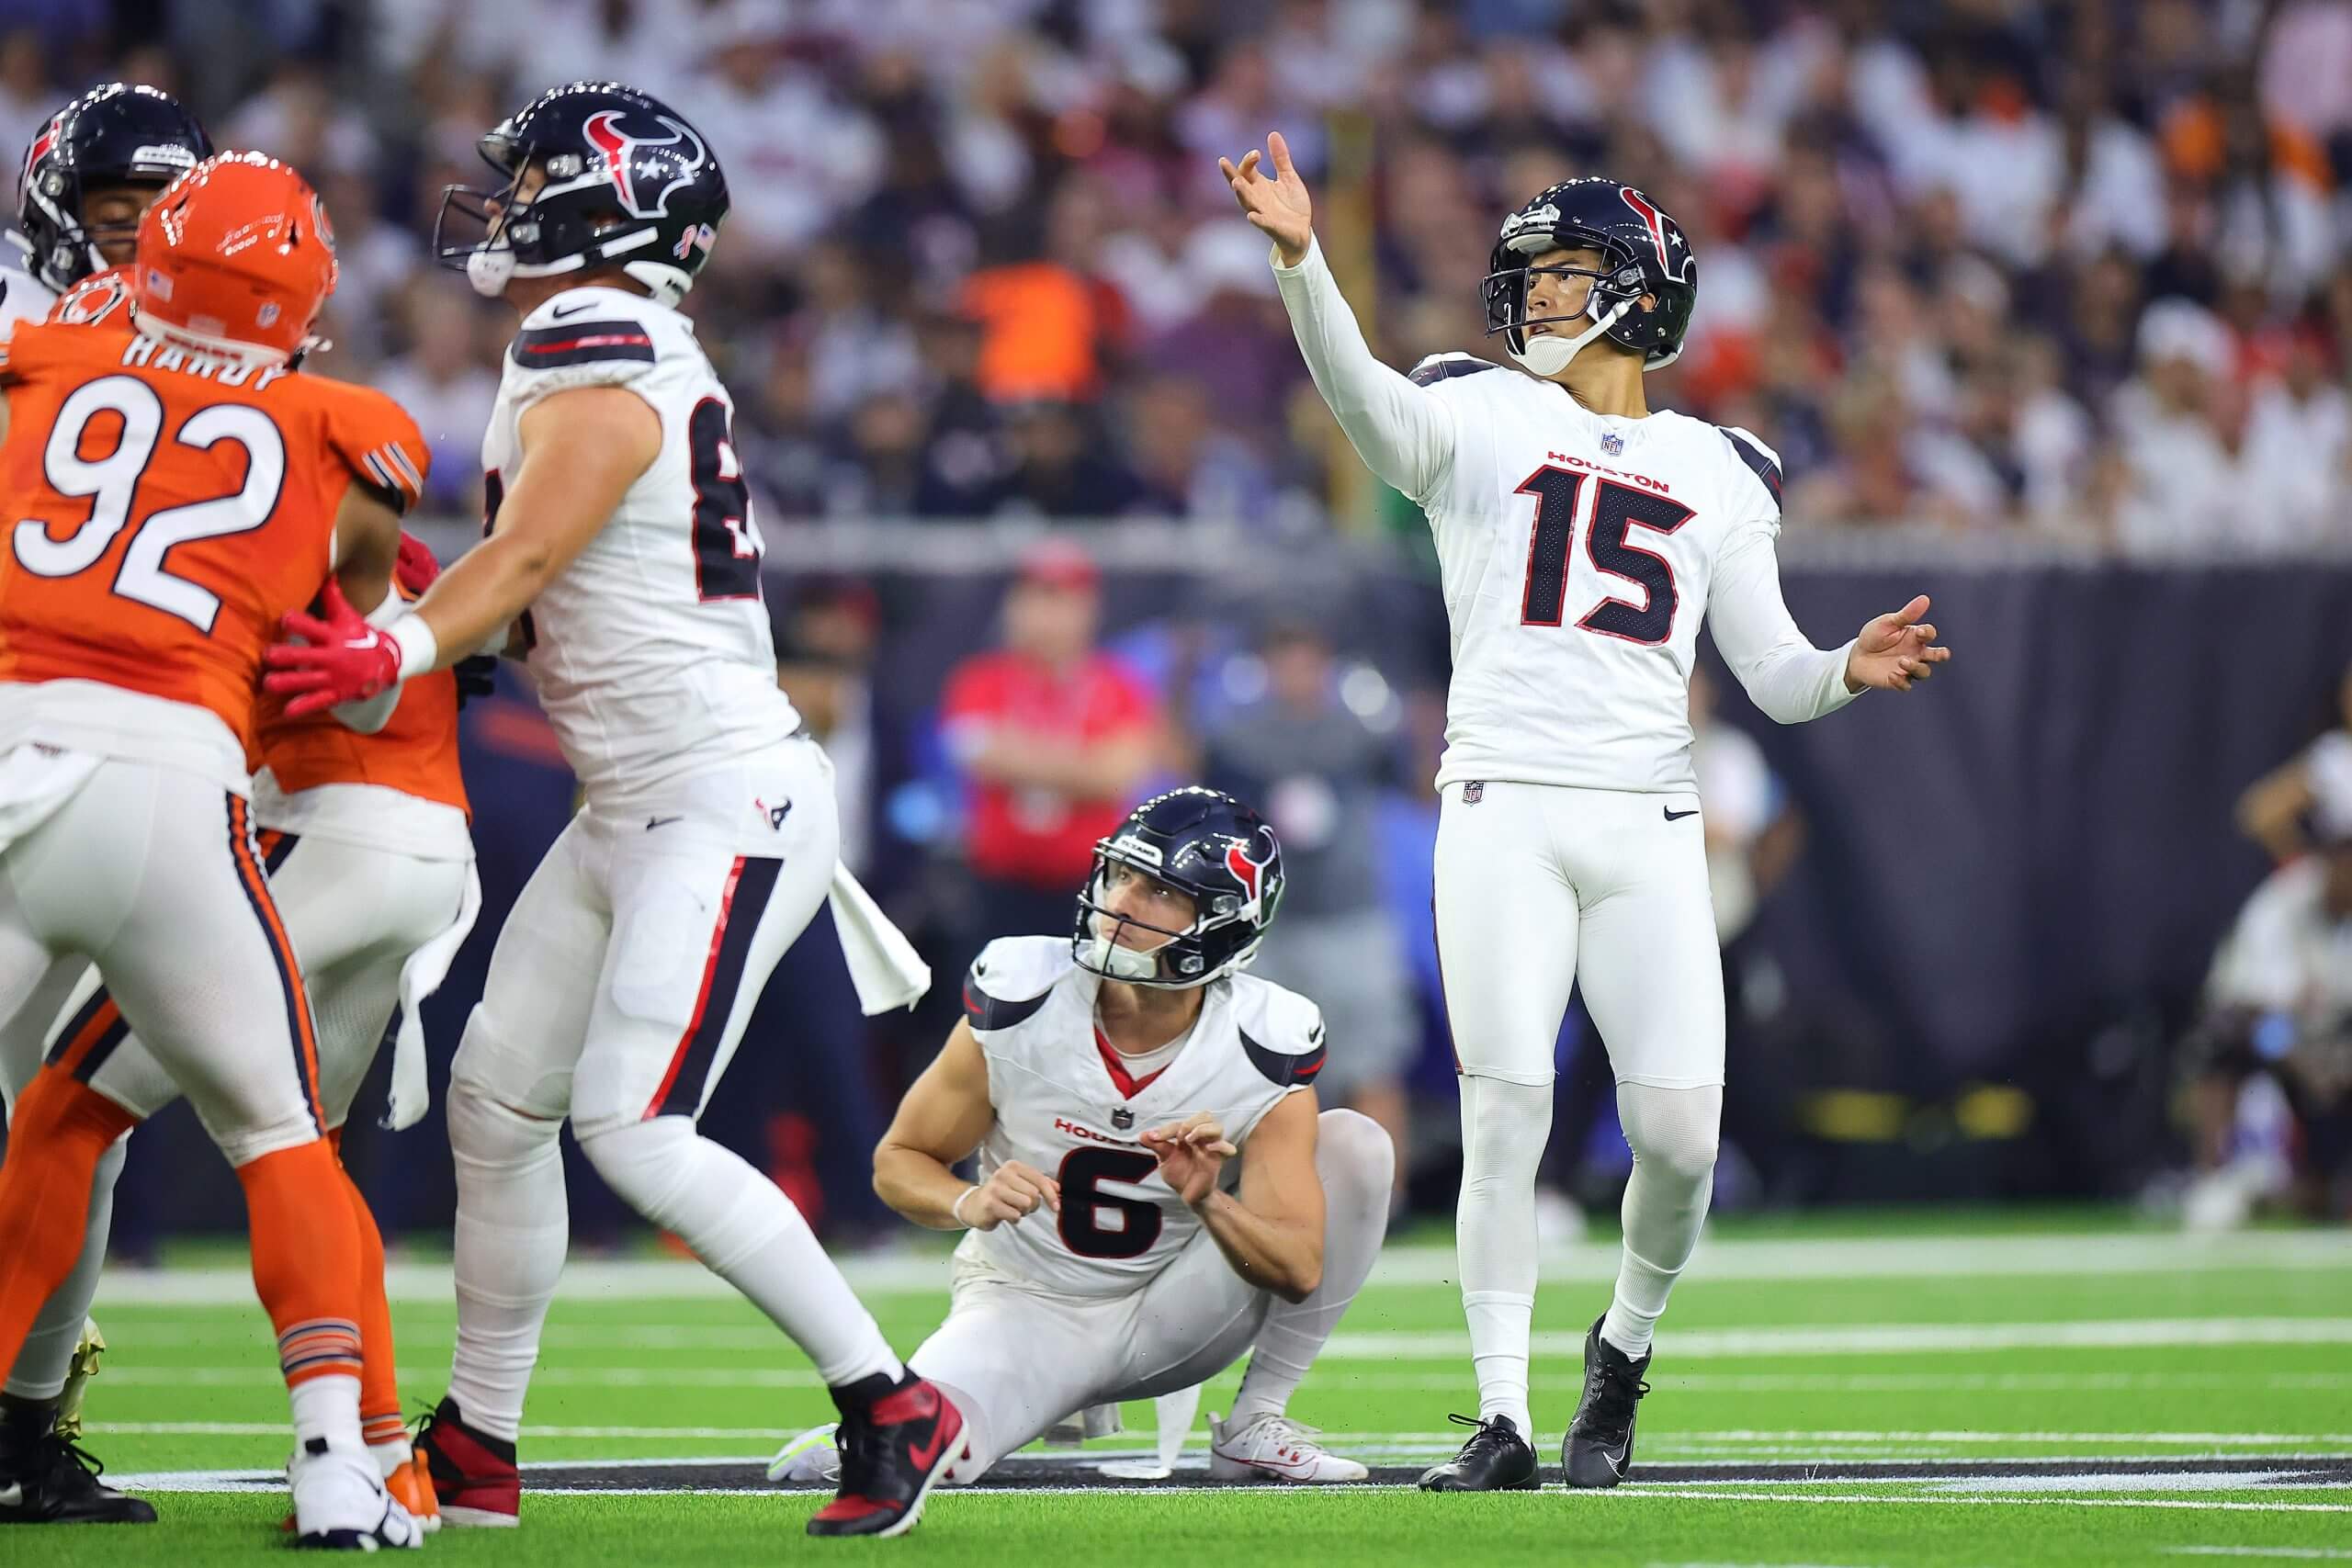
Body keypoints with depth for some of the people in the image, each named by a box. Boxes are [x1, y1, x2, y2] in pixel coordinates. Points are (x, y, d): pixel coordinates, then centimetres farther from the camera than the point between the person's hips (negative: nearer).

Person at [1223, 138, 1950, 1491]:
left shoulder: (1718, 475, 18)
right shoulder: (1481, 418, 10)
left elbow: (1772, 675, 14)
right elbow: (1371, 404, -13)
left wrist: (1847, 672, -9)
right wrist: (1302, 263, -31)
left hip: (1647, 826, 2)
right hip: (1503, 809, -2)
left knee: (1680, 1132, -7)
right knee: (1506, 1114, -11)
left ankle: (1627, 1344, 22)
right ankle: (1503, 1418, -3)